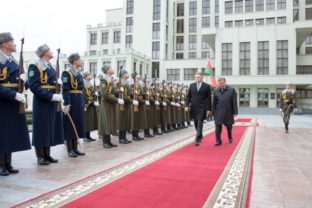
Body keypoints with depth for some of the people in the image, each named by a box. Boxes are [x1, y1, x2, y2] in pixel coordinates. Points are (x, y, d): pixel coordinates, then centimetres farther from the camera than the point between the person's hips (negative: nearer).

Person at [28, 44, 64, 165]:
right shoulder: (34, 67, -10)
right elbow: (34, 86, -19)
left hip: (52, 103, 8)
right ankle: (40, 157, 8)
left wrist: (58, 82, -1)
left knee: (50, 128, 10)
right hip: (42, 103, -8)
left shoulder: (50, 67, 17)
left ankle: (47, 155, 19)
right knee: (41, 129, -2)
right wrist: (51, 96, -24)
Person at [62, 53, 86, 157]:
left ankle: (75, 148, 19)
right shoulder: (67, 73, -9)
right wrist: (66, 104, -23)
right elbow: (65, 89, -17)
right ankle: (70, 150, 7)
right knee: (70, 125, -1)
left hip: (79, 102, 9)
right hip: (71, 101, -8)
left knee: (78, 125, 10)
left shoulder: (78, 73, 17)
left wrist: (83, 104, 16)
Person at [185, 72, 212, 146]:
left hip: (202, 108, -3)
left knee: (200, 123, -8)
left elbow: (209, 98, -1)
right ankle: (200, 136, 33)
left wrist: (208, 109, -6)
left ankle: (197, 139, -7)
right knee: (196, 123, 12)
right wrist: (186, 105, -3)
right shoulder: (191, 85, 7)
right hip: (193, 108, 4)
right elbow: (188, 96, 8)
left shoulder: (207, 86, -1)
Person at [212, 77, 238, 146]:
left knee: (229, 126, 16)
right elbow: (214, 103, 7)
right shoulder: (216, 92, 3)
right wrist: (213, 112, 4)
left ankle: (230, 137, 41)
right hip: (218, 113, 1)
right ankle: (218, 141, 4)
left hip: (228, 112, -1)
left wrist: (235, 112, -8)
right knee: (218, 127, -4)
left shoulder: (232, 90, -3)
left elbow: (234, 102, -4)